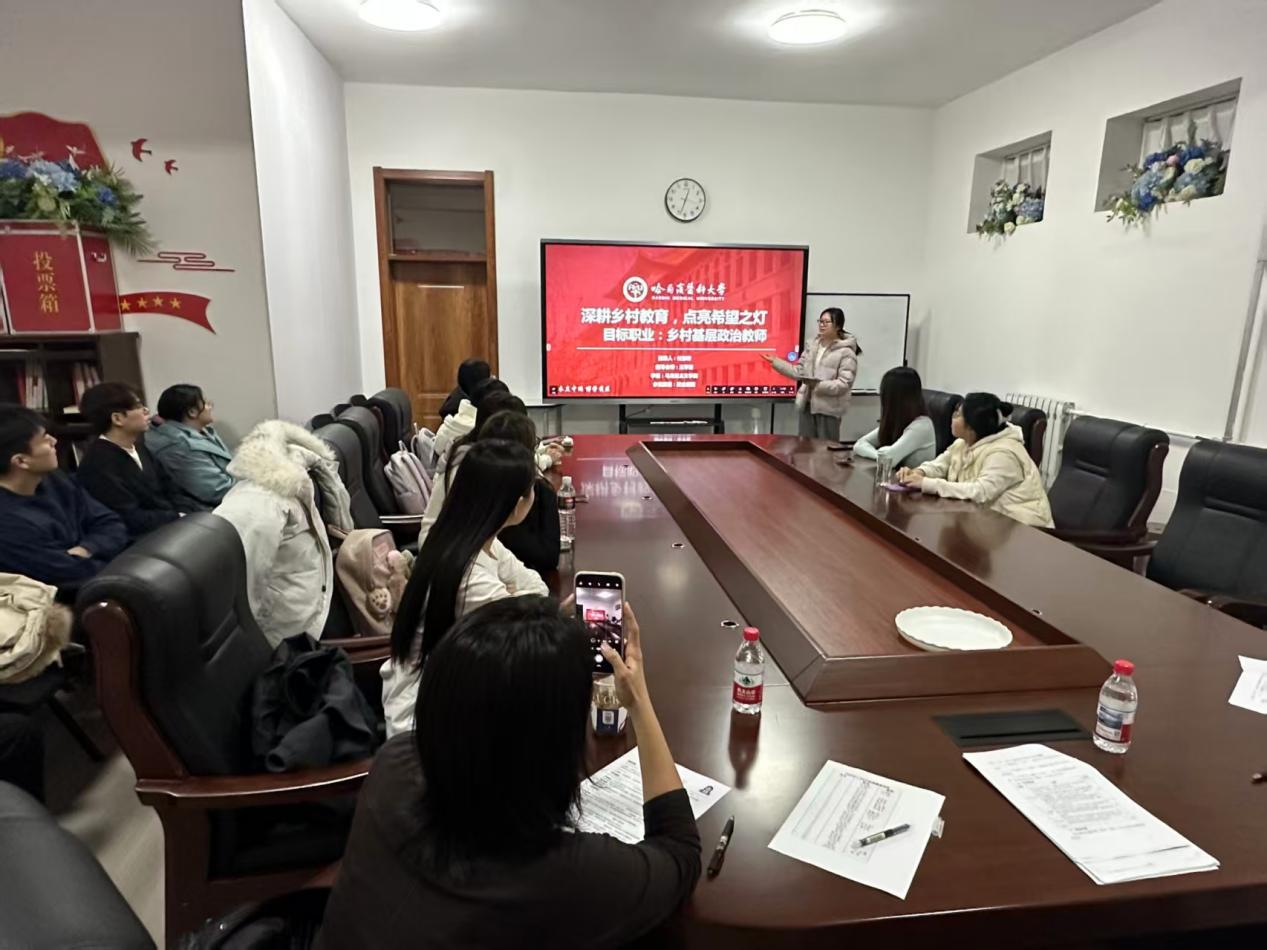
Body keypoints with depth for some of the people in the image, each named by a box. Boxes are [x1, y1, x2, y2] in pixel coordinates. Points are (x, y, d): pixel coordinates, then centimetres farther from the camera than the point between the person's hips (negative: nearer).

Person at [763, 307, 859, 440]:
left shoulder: (846, 352, -10)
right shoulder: (812, 345, 10)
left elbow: (844, 384, -17)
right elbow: (799, 371, 12)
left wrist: (819, 385, -27)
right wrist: (775, 362, 7)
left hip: (829, 408, -6)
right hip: (807, 404, 6)